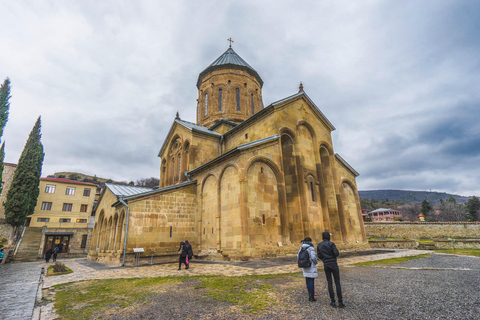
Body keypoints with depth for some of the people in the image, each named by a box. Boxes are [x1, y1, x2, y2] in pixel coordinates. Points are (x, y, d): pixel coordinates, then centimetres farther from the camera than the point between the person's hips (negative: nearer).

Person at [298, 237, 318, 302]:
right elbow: (313, 257, -20)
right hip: (311, 267, -5)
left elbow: (298, 256, 6)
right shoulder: (311, 248, -12)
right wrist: (315, 262, 0)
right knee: (312, 281, 2)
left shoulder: (302, 248, 4)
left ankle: (310, 296, 18)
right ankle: (312, 297, 7)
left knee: (308, 281, 13)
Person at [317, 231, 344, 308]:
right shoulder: (331, 244, -10)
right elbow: (336, 253, -16)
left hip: (326, 265, 3)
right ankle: (340, 302, 7)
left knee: (330, 283, 10)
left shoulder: (319, 245, 3)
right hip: (333, 264, -3)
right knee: (337, 283, 7)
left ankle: (333, 302, 11)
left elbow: (319, 256, 5)